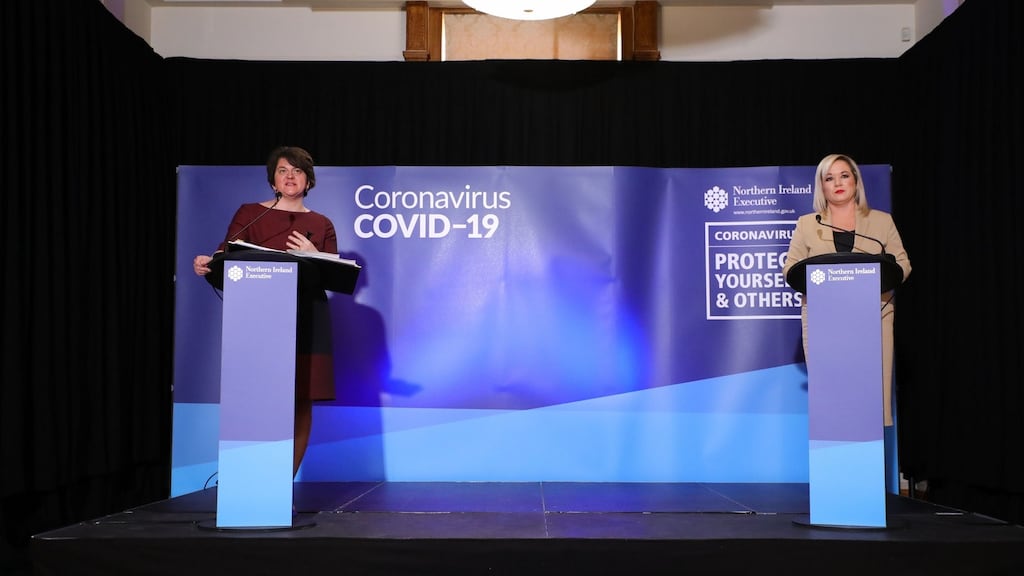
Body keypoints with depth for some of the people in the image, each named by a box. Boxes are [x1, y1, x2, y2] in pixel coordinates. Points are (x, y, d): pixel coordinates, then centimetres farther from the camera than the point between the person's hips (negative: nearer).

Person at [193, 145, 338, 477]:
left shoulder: (321, 225, 14)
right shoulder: (249, 214, 10)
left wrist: (314, 256, -9)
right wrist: (205, 263, -23)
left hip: (306, 320, 2)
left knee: (301, 402, -1)